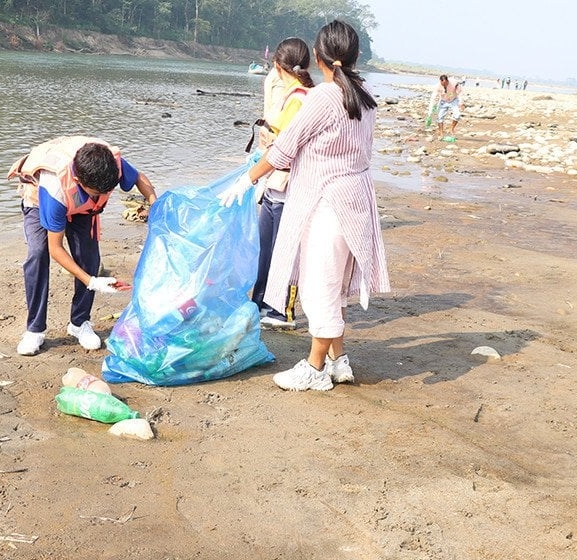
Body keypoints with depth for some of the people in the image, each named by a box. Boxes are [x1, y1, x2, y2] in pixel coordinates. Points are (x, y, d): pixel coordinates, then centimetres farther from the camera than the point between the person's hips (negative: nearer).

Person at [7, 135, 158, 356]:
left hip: (82, 205, 4)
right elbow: (55, 248, -36)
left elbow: (139, 179, -11)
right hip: (39, 201, -3)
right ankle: (34, 329, -13)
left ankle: (80, 323, 5)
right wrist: (92, 282, -40)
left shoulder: (113, 162, -37)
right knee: (38, 254, -24)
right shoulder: (55, 189, -46)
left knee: (89, 257, -12)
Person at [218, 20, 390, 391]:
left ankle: (315, 370, 13)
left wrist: (247, 180, -3)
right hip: (354, 196, 8)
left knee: (321, 285, 2)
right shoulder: (365, 98, 5)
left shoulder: (323, 97, -17)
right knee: (332, 284, 18)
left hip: (325, 203, -8)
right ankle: (338, 360, 27)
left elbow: (284, 148, -13)